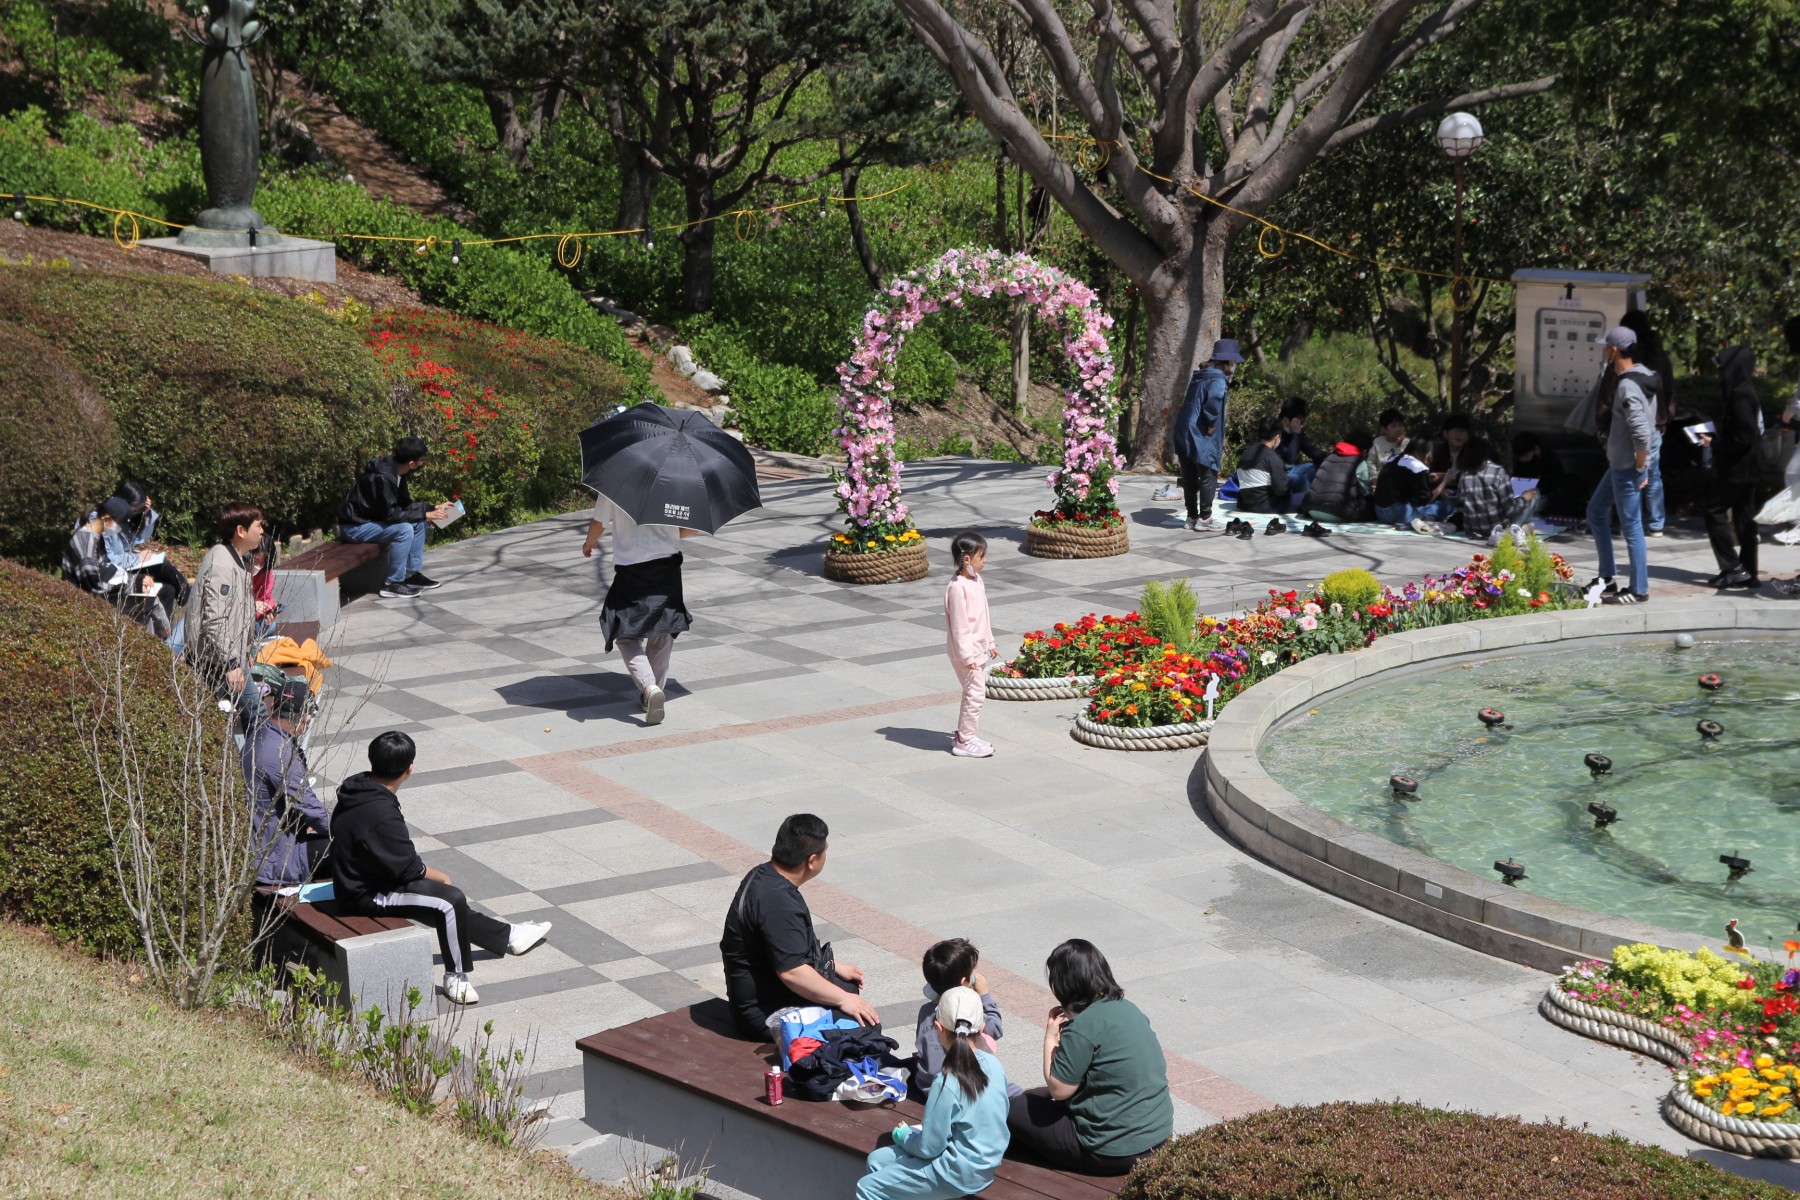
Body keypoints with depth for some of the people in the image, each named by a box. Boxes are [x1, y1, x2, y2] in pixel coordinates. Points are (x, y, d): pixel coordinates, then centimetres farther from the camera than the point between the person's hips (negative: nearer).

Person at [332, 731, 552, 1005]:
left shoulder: (357, 790, -1)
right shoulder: (381, 814, -31)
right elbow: (409, 868, -21)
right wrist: (441, 877, -2)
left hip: (357, 877, 10)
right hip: (368, 895, -10)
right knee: (451, 900, -16)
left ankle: (506, 936, 30)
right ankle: (455, 978, -1)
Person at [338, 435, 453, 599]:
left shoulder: (396, 471, 0)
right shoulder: (382, 477, -29)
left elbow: (406, 504, 11)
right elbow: (390, 514, -28)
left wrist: (433, 508, 2)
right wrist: (425, 514, -23)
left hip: (373, 518, 10)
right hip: (355, 527, -10)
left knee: (419, 523, 7)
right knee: (404, 529, -26)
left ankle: (413, 573, 12)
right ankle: (392, 583, -17)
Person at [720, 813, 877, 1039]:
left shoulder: (762, 877, 5)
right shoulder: (777, 903, -28)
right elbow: (791, 971, -32)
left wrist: (836, 967, 20)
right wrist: (843, 999, -22)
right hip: (768, 1012, -11)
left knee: (849, 985, 25)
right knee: (866, 1024, -16)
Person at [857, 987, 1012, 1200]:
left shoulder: (948, 1083, -26)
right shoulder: (993, 1064, -4)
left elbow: (928, 1148, -19)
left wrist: (903, 1135, 3)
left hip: (960, 1174, -8)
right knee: (877, 1160, 17)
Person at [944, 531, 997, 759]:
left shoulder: (976, 580, 8)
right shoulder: (958, 587, -22)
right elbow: (959, 625, -22)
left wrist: (989, 642, 22)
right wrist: (967, 655, -22)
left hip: (978, 649, 10)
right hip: (967, 652, -10)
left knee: (975, 692, 16)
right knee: (975, 693, -6)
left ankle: (964, 734, 27)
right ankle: (965, 741, 2)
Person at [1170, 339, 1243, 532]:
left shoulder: (1200, 377, 15)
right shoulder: (1218, 380, -12)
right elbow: (1213, 403, -28)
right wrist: (1211, 425, -12)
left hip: (1183, 433, 9)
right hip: (1200, 437, -9)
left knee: (1189, 477, 12)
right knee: (1208, 476, -1)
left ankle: (1192, 516, 18)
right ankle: (1204, 518, 0)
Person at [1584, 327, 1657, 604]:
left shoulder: (1628, 388, -24)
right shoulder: (1641, 377, 7)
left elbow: (1642, 434, -29)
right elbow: (1645, 427, 16)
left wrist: (1640, 469, -18)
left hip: (1627, 469, -11)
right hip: (1619, 465, 11)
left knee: (1631, 527, -1)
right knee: (1596, 512, 20)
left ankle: (1639, 590, 8)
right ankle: (1606, 578, 26)